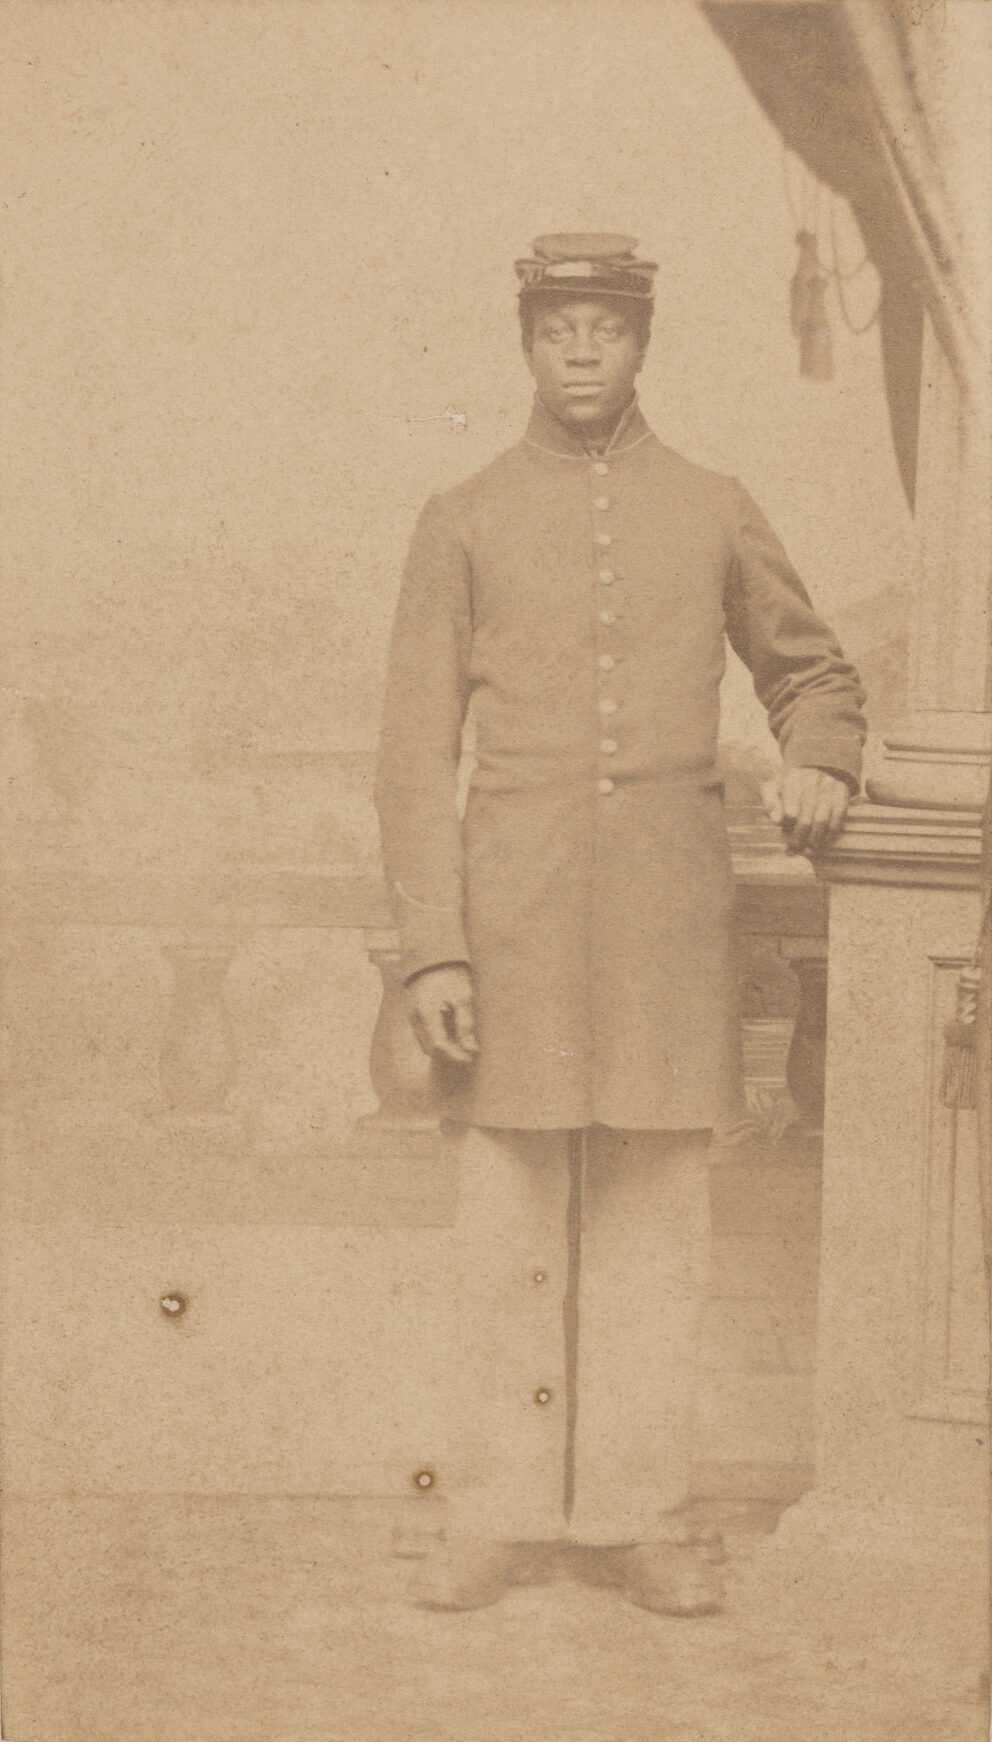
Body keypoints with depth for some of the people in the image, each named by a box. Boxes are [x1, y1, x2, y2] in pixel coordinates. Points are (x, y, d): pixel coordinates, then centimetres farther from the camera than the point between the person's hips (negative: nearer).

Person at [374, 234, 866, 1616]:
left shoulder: (715, 514, 10)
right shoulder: (463, 523, 5)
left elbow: (814, 673, 22)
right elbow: (416, 755, 2)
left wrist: (820, 763, -2)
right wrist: (432, 948, -7)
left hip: (671, 916, 1)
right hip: (514, 916, -1)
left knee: (655, 1219, 4)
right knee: (510, 1220, 3)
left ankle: (637, 1515, 15)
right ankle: (500, 1515, 14)